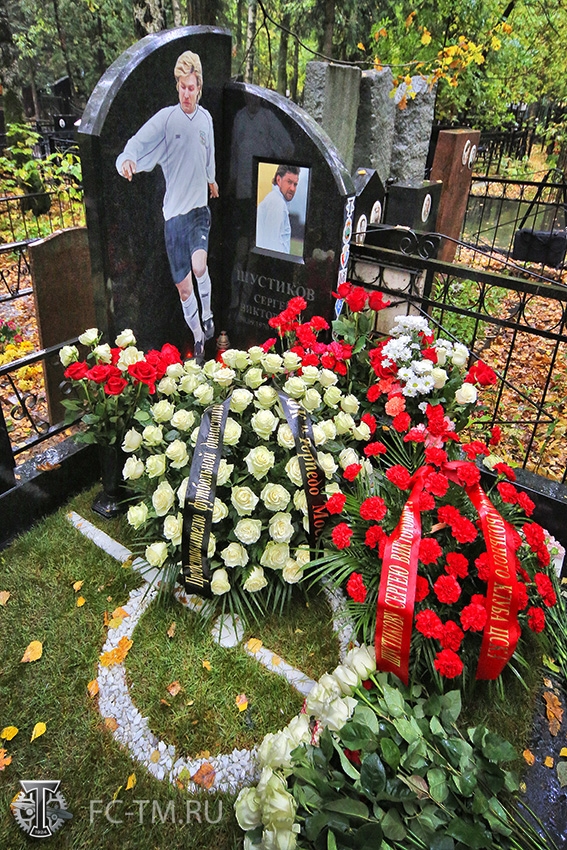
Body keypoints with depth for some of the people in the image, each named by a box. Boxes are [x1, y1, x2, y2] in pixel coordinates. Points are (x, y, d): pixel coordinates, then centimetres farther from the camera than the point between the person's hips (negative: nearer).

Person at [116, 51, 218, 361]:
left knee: (199, 265, -28)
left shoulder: (206, 118, 8)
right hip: (174, 210, -1)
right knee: (183, 287, 4)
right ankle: (198, 338, 24)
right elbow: (138, 142, -19)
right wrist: (127, 159, -41)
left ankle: (208, 314, 1)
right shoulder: (165, 117, -6)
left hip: (200, 206, 2)